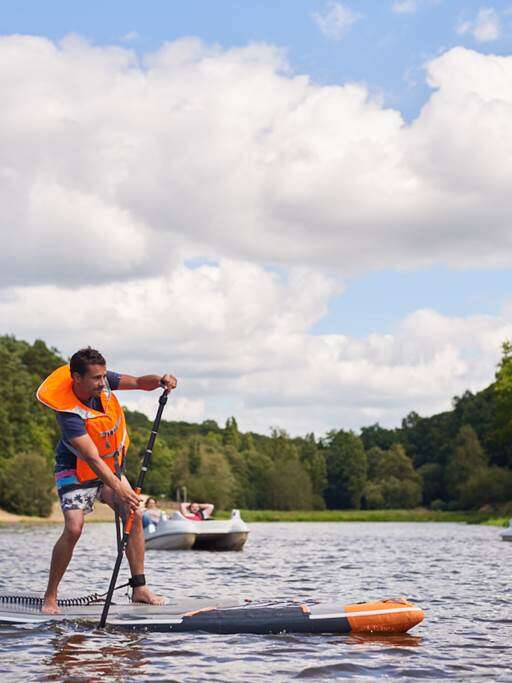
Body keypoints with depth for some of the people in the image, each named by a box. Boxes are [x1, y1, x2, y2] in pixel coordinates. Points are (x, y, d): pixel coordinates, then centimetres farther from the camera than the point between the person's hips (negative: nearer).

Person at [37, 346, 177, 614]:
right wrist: (119, 489, -46)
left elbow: (140, 382, -6)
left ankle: (139, 588, 1)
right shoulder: (69, 412, -33)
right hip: (76, 470, -7)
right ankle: (50, 598, -9)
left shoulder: (102, 381, -15)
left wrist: (159, 380, -29)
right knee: (74, 527, -22)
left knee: (135, 515, -6)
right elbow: (92, 458, -38)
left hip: (110, 466, 7)